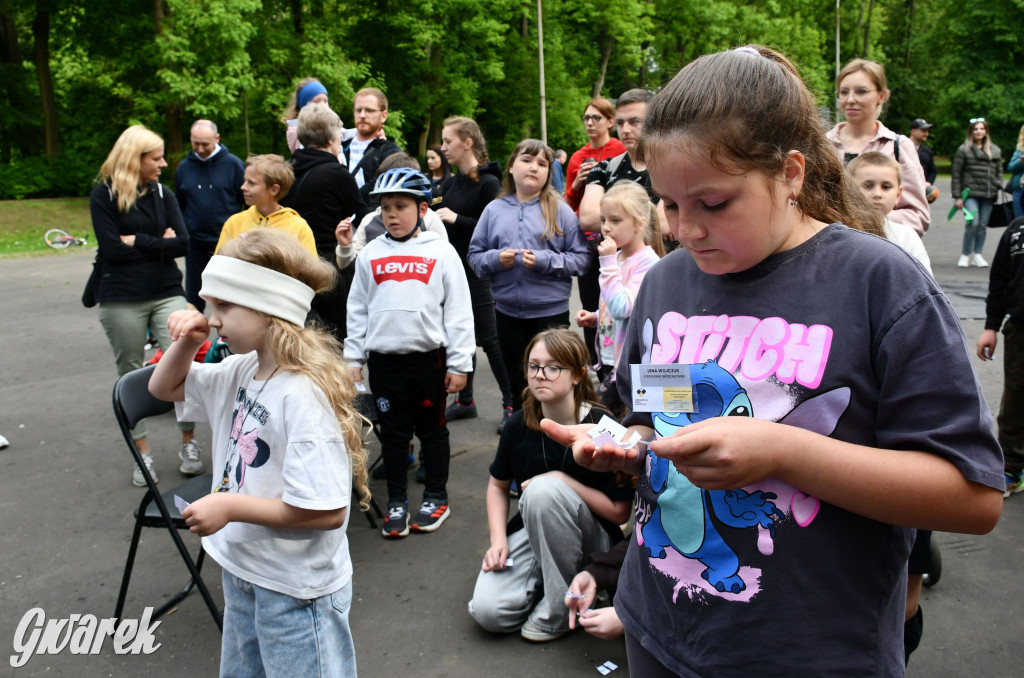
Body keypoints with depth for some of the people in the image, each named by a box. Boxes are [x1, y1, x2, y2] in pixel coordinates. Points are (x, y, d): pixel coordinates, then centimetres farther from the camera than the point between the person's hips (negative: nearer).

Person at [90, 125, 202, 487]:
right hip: (121, 299, -2)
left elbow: (182, 244, -3)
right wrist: (159, 243, -6)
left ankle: (189, 443, 9)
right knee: (131, 375, 7)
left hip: (167, 293, 2)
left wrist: (138, 242, -8)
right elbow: (112, 249, -11)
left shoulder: (163, 194, 8)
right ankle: (142, 451, 21)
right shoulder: (103, 195, -1)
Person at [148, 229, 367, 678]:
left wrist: (230, 506, -22)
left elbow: (327, 511, -29)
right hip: (243, 572, 9)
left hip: (295, 591, -9)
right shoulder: (240, 372, -2)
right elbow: (166, 387, 15)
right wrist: (186, 342, -5)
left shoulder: (304, 395, -29)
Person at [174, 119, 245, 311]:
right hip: (195, 244, 3)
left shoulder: (233, 164, -4)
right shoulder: (184, 167, 6)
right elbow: (178, 205, 16)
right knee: (193, 299, 11)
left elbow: (249, 201, -1)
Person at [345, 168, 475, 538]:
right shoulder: (371, 254, 6)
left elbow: (458, 310, -2)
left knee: (432, 429, 10)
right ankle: (397, 501, 24)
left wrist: (459, 363, -5)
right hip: (384, 358, 2)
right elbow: (357, 309, 11)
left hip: (428, 357, -2)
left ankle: (436, 498, 25)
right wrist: (353, 358, 8)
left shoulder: (441, 252, -2)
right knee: (393, 432, 11)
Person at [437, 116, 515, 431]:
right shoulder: (452, 183, 13)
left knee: (488, 337, -4)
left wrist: (457, 219, -20)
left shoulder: (488, 183, -10)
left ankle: (512, 403, 7)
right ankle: (465, 400, 24)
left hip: (477, 272, -8)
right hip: (453, 268, 8)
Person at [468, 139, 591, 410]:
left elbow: (581, 257, -7)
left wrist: (543, 261, -18)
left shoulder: (560, 211, -3)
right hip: (508, 311, 3)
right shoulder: (494, 210, 4)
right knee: (517, 384, 15)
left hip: (551, 312, -2)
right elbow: (474, 255, 6)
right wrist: (495, 259, -14)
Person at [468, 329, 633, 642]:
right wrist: (498, 539, -6)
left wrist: (562, 481, -22)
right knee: (489, 611, -20)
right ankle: (542, 577, 11)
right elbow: (498, 485, 8)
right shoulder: (519, 424, -6)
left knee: (543, 489, -34)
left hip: (591, 539, -3)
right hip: (532, 530, 3)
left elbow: (619, 511, -16)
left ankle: (561, 607, -15)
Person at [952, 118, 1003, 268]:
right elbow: (956, 175, 0)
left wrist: (999, 189, 6)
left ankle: (977, 255, 16)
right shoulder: (963, 150, 1)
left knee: (983, 225, 6)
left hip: (989, 196, 4)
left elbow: (999, 172, 18)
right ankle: (965, 254, 0)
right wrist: (957, 197, -4)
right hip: (971, 194, -4)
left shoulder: (995, 150, 13)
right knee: (972, 223, -14)